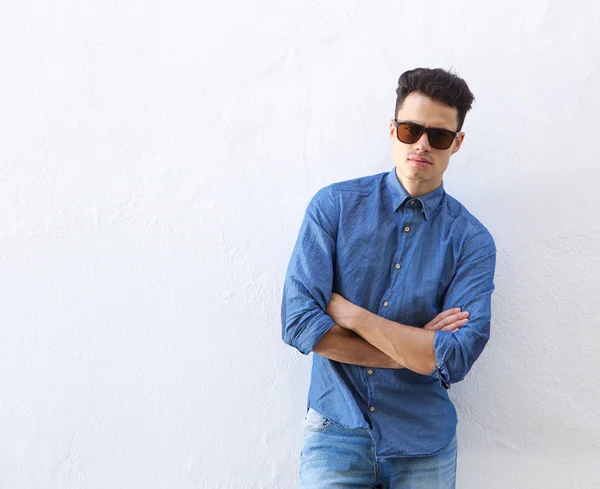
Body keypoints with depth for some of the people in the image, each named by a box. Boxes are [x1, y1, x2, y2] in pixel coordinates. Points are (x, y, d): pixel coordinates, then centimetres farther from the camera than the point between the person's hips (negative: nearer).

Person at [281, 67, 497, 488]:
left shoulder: (471, 241, -6)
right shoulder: (335, 205, -6)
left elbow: (455, 359, -17)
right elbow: (298, 322, -14)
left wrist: (347, 312, -17)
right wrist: (416, 350, -14)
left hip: (423, 444, 1)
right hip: (337, 431, -1)